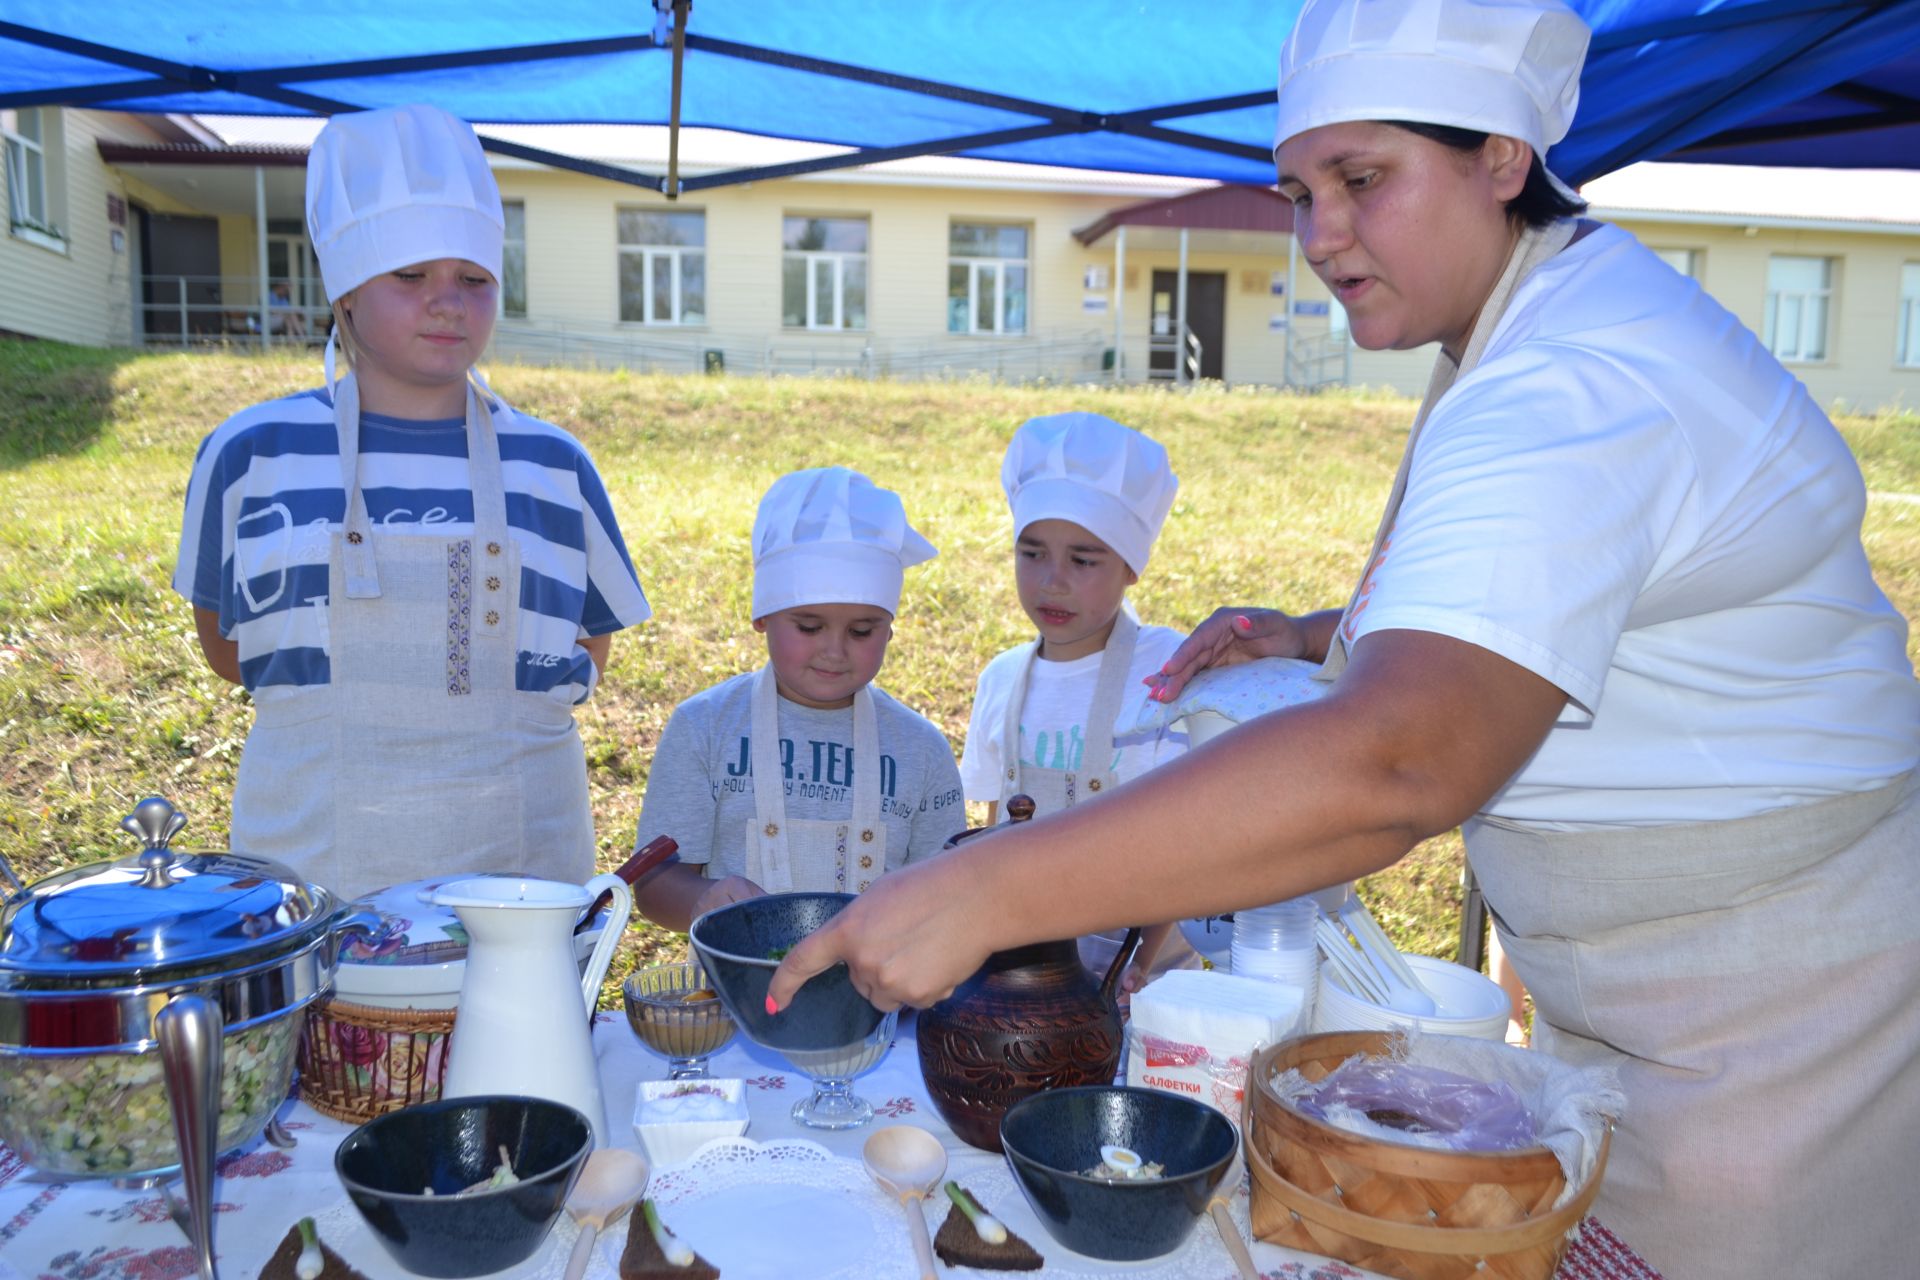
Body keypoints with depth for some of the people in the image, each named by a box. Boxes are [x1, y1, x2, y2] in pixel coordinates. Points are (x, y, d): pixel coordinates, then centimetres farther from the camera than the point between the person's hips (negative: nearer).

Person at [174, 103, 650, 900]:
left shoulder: (554, 467, 2)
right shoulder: (251, 455, 1)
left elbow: (589, 652, 12)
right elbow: (224, 644, 13)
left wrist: (479, 708, 0)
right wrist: (343, 709, 4)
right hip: (309, 861, 0)